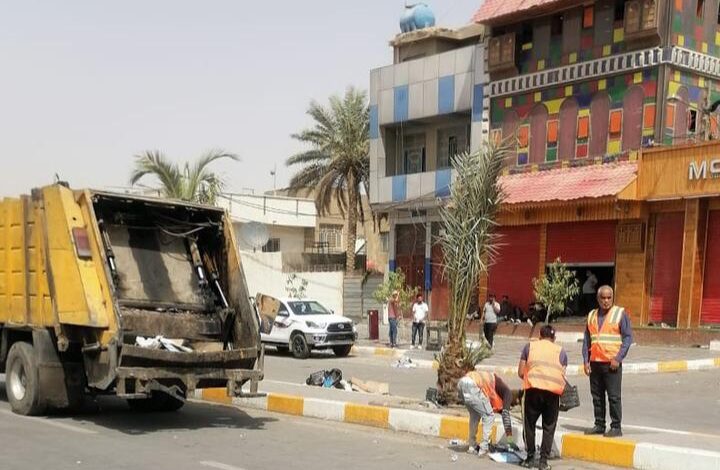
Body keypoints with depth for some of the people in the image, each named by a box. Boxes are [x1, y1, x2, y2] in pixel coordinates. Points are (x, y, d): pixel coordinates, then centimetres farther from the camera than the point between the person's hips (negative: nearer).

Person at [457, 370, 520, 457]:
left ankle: (472, 446, 27)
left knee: (475, 415, 26)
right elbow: (506, 415, 2)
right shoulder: (508, 393, 10)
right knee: (489, 416, 6)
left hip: (461, 382, 9)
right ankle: (483, 449, 4)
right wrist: (511, 440, 4)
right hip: (472, 385, -9)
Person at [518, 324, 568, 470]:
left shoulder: (529, 347, 19)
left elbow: (520, 373, 15)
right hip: (553, 391, 1)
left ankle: (530, 457, 18)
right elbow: (562, 375, 15)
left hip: (533, 388, -1)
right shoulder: (561, 351, 21)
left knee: (530, 424, 14)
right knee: (549, 427, 12)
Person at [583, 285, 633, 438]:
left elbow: (628, 337, -5)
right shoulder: (592, 316, 13)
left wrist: (618, 358, -12)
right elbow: (587, 340, 16)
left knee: (614, 396, -3)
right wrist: (586, 360, 6)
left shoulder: (620, 314, 0)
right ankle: (599, 425, 17)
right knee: (597, 396, 8)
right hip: (595, 362, 5)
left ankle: (616, 427, 3)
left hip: (612, 363, -5)